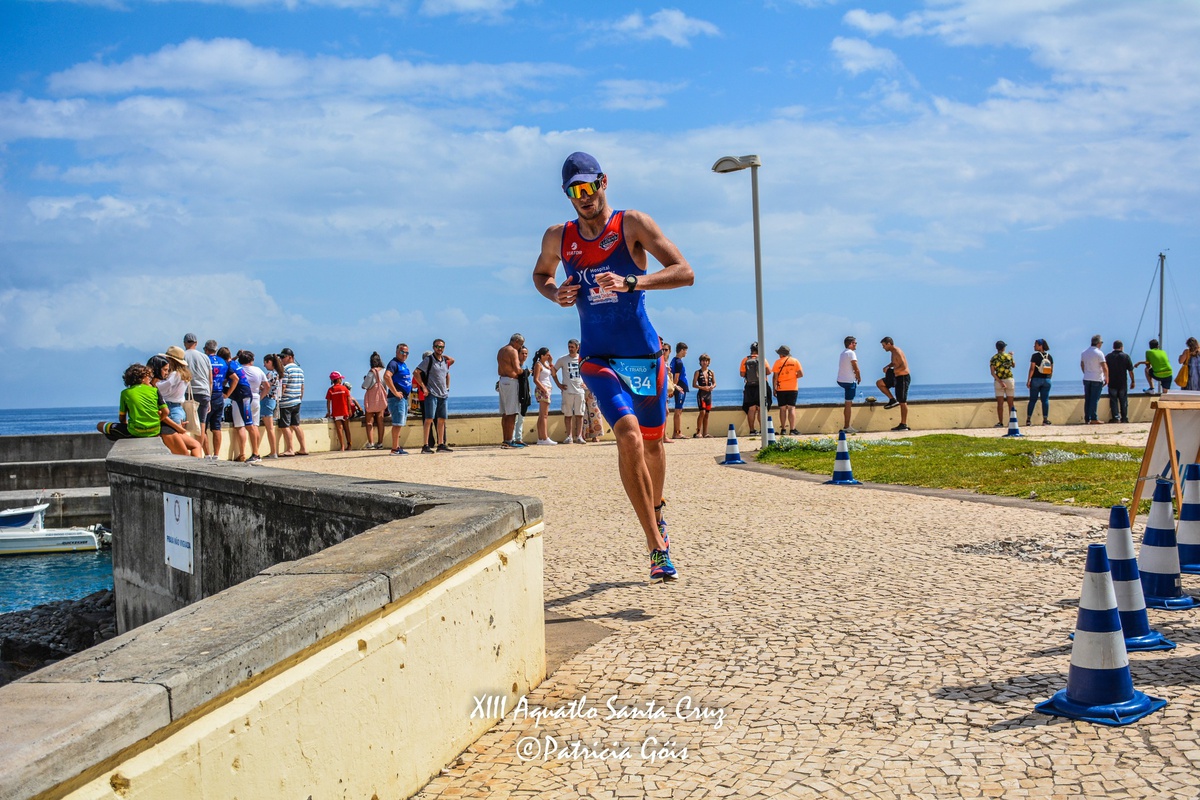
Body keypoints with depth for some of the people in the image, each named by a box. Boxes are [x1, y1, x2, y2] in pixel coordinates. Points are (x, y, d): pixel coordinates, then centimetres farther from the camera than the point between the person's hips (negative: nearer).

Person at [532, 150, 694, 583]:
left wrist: (630, 282, -29)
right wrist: (556, 294, 0)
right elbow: (541, 274, 24)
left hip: (645, 355, 0)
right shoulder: (558, 237, 3)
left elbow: (684, 272, -14)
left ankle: (657, 508, 49)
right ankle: (657, 546, -19)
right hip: (598, 358, 0)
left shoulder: (633, 224, -6)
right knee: (628, 435, -23)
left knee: (652, 442, 16)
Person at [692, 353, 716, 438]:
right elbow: (694, 384, -5)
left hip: (709, 394, 5)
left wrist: (712, 387, -8)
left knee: (707, 414, 7)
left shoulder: (711, 372, 12)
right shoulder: (698, 372, -1)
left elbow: (714, 383, 14)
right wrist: (702, 387, -18)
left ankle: (705, 433, 11)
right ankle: (698, 432, -13)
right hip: (701, 394, -5)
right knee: (702, 412, -16)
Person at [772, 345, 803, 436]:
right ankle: (792, 429, -10)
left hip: (781, 388, 0)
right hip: (792, 388, 0)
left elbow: (775, 376, -3)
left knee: (782, 409, 5)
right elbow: (801, 374, -3)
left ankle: (783, 429, 3)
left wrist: (774, 388, 3)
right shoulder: (795, 361, 2)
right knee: (791, 408, -2)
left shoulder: (778, 362, -1)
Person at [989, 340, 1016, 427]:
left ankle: (1000, 423, -3)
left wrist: (1000, 382, -15)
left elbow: (992, 372, -11)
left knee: (1000, 403, 1)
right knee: (1011, 403, 8)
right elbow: (1014, 366, 21)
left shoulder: (993, 358, -1)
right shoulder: (1009, 356, 1)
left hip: (998, 381, 0)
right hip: (1009, 380, 1)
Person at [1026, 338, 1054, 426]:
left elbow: (1032, 369, -12)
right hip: (1046, 380, 3)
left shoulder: (1035, 356, -8)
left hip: (1036, 379, -3)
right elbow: (1051, 370, 8)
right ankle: (1045, 419, 0)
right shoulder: (1050, 357, 7)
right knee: (1045, 400, 4)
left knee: (1032, 400, 2)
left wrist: (1028, 380, -9)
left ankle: (1028, 420, 2)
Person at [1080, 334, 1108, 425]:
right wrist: (1107, 378, -2)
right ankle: (1093, 418, -7)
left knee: (1087, 399, 9)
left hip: (1086, 379, 6)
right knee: (1095, 399, -5)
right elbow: (1105, 368, -13)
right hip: (1097, 380, -6)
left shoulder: (1084, 353, 8)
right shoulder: (1099, 353, -11)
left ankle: (1087, 419, 10)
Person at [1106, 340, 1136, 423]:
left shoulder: (1108, 357, -1)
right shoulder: (1126, 356, -4)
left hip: (1112, 383, 0)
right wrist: (1133, 381, 4)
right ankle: (1124, 418, 12)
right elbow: (1130, 371, -4)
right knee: (1123, 401, 9)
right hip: (1123, 383, 0)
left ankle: (1116, 417, -3)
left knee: (1113, 400, 3)